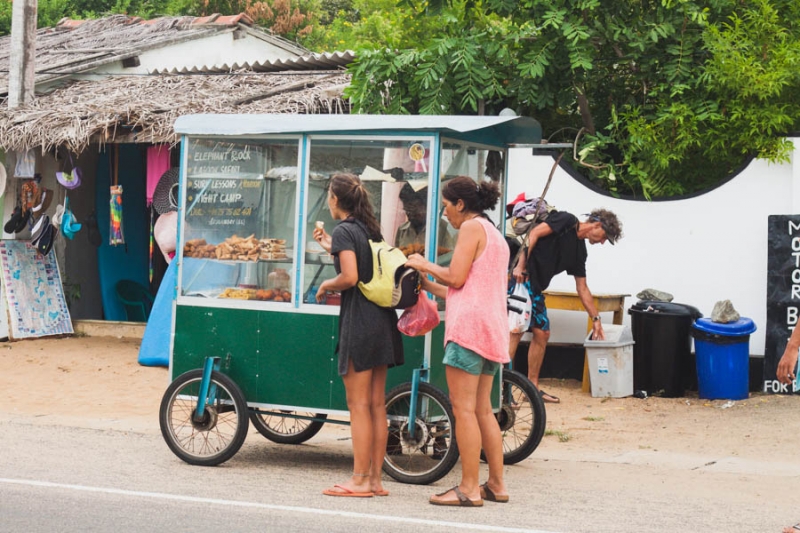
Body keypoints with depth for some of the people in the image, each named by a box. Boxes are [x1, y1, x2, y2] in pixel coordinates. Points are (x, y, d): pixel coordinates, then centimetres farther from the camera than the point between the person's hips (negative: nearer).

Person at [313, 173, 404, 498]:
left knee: (358, 404, -4)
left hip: (359, 322, -8)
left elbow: (350, 277, -20)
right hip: (383, 320, 8)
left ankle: (360, 480, -2)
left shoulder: (344, 231, -9)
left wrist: (326, 285, -1)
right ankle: (375, 478, 12)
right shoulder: (370, 229, 15)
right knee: (377, 404, 9)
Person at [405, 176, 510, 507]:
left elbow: (456, 277, -13)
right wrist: (427, 284, 26)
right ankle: (496, 485, 14)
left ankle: (469, 489, -10)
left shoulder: (472, 227, -5)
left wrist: (425, 265, 3)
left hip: (470, 325, -10)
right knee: (482, 409, 13)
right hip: (491, 328, 10)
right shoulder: (495, 236, 24)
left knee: (463, 408, -9)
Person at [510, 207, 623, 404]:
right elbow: (533, 234, -14)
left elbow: (582, 288, 24)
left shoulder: (579, 250, 19)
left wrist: (596, 319, 23)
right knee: (516, 330, -15)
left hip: (535, 288, 10)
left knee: (542, 334, 10)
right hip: (521, 277, -10)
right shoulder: (566, 220, -4)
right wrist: (521, 265, -22)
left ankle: (532, 388, 18)